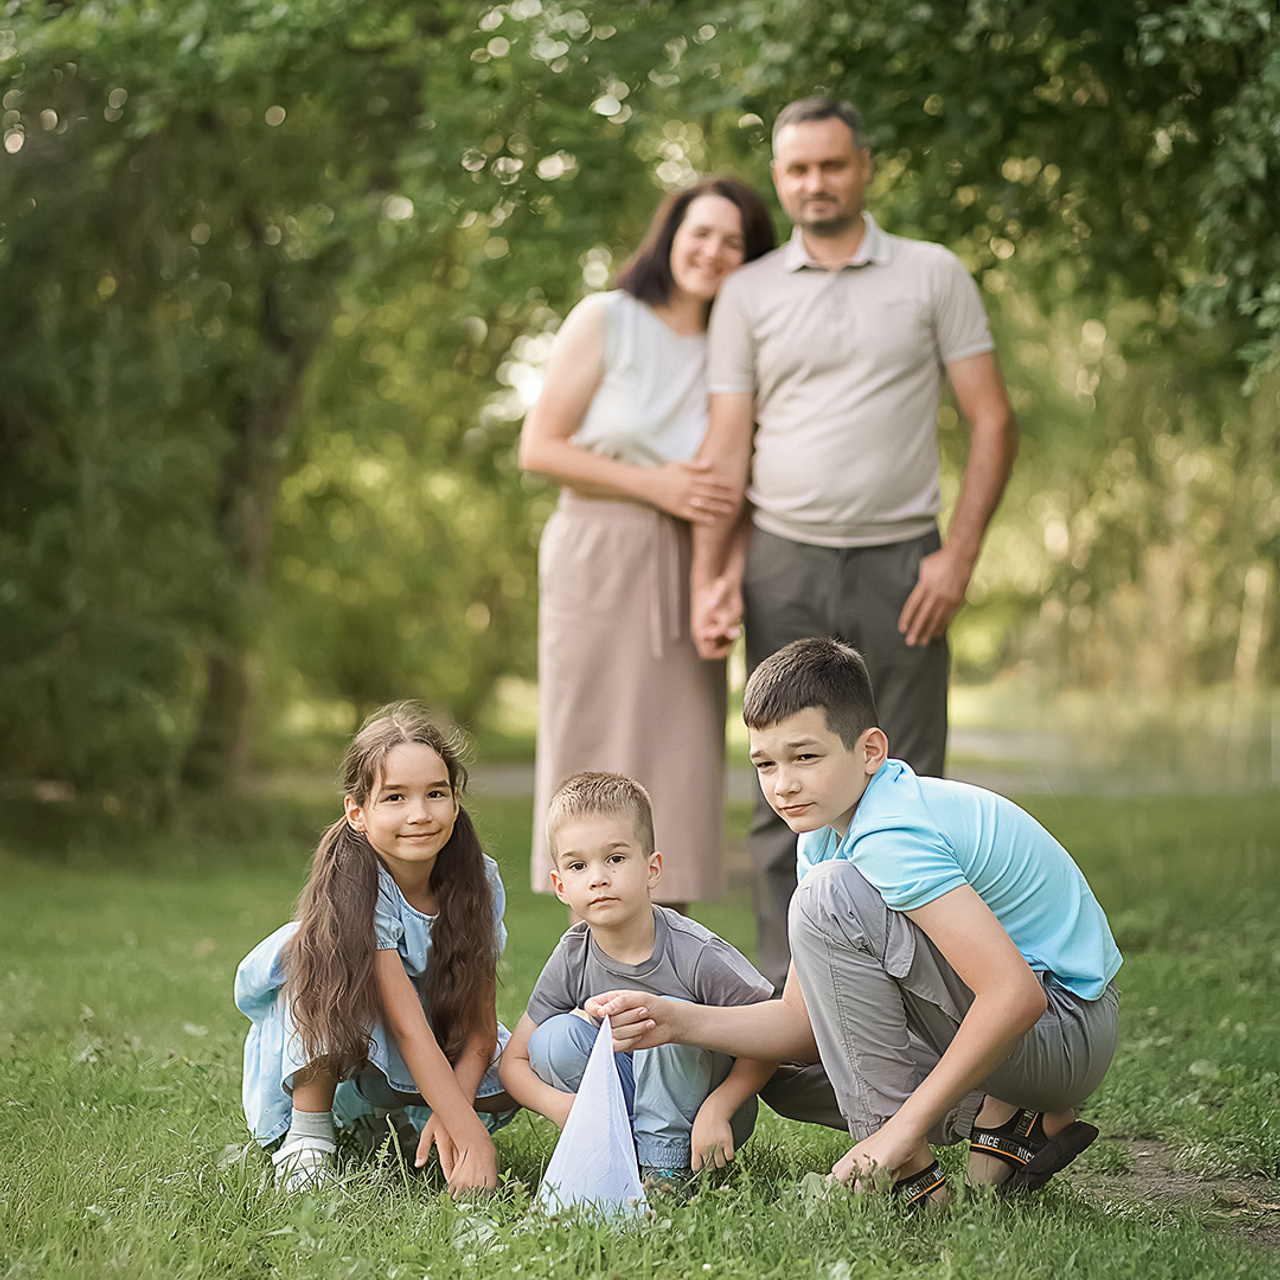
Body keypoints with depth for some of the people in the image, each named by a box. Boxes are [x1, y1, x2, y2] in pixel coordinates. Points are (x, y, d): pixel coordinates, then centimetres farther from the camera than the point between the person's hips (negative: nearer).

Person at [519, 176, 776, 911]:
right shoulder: (606, 321, 1)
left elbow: (737, 487, 14)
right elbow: (539, 447, -3)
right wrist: (651, 484, -11)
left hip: (686, 575, 3)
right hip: (601, 565, -3)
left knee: (680, 762, 2)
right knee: (596, 763, -3)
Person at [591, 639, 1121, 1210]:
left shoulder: (890, 836, -23)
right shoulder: (826, 832, 6)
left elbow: (1017, 995, -32)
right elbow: (806, 1020, 7)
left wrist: (902, 1131, -27)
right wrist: (679, 1021, -8)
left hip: (1067, 1028, -10)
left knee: (832, 895, -23)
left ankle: (910, 1175, -17)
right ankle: (1006, 1120, 6)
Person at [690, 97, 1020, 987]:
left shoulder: (933, 276, 5)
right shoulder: (749, 293, 9)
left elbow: (993, 420, 2)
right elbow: (727, 443, 7)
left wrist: (960, 555, -8)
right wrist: (710, 575, -4)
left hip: (899, 564, -1)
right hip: (784, 567, 1)